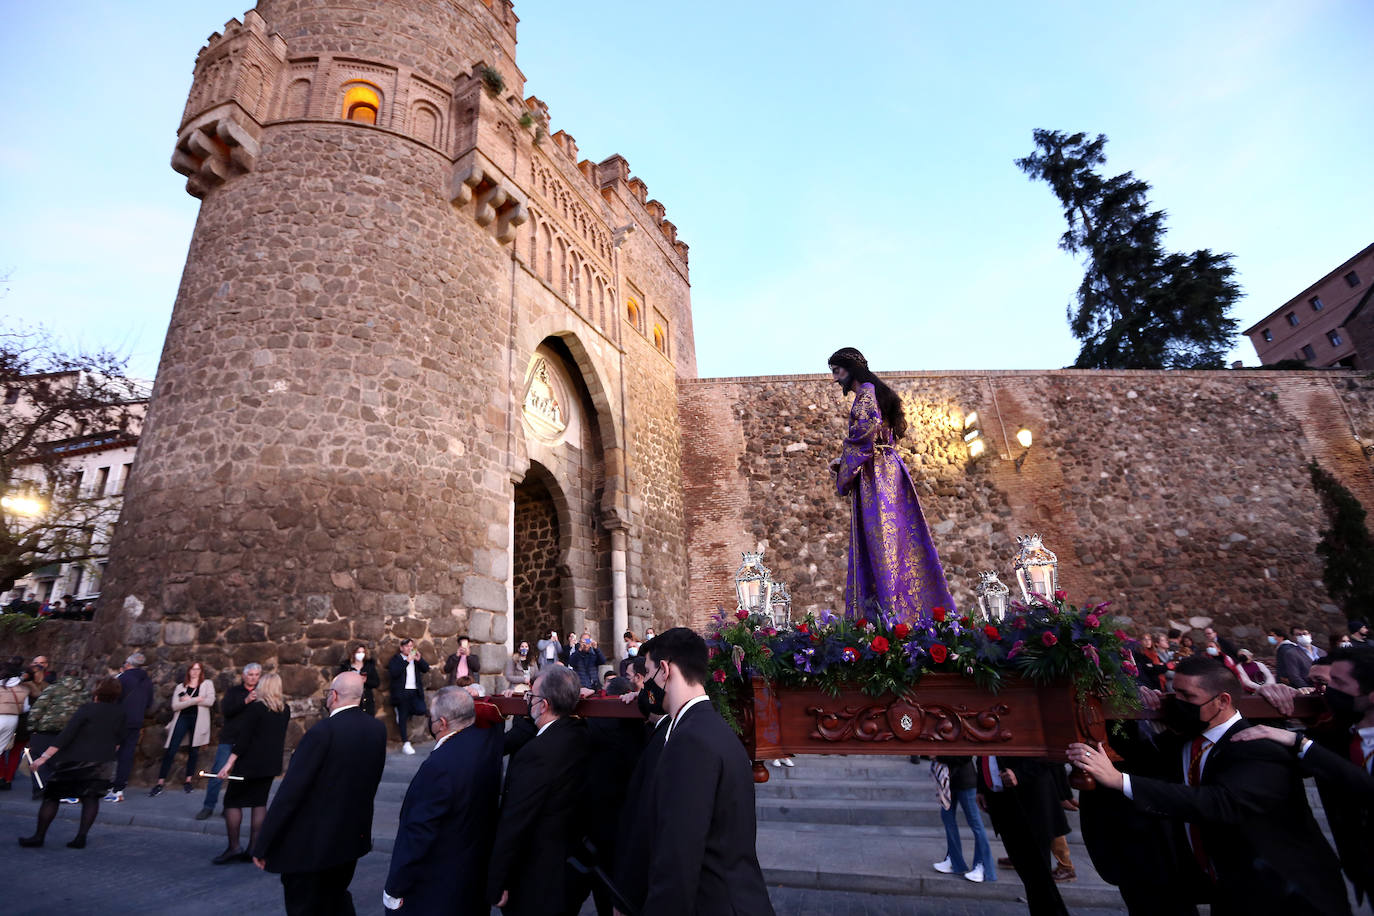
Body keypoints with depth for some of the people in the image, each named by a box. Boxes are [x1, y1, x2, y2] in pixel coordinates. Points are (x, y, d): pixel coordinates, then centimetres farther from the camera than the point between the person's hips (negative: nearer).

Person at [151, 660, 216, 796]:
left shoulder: (207, 684, 10)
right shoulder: (180, 687, 14)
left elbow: (210, 701, -7)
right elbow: (175, 706, -1)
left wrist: (188, 700, -5)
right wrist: (195, 700, -13)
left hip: (198, 720, -1)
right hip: (182, 718, 1)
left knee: (193, 751, 4)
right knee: (170, 750, -6)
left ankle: (188, 781, 15)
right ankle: (160, 783, -1)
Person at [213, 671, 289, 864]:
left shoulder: (254, 707, -12)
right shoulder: (285, 710, 6)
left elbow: (243, 738, -17)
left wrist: (229, 763, -16)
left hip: (250, 762, -6)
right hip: (271, 763, 6)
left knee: (232, 801, 6)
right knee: (259, 802, 11)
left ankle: (234, 847, 5)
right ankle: (253, 849, 12)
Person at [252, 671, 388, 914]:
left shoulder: (323, 731, -23)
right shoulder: (378, 729, -4)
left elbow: (290, 792, -21)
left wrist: (262, 846, -12)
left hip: (311, 844, -6)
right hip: (353, 837, 6)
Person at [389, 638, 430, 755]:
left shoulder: (416, 657, 15)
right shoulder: (395, 659, 1)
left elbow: (426, 668, 6)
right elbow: (394, 673, -16)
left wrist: (419, 659, -10)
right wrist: (407, 661, -19)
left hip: (415, 692, 4)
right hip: (402, 692, -4)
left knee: (421, 710, -10)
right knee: (403, 718, 0)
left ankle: (401, 711, 18)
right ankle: (405, 744, 6)